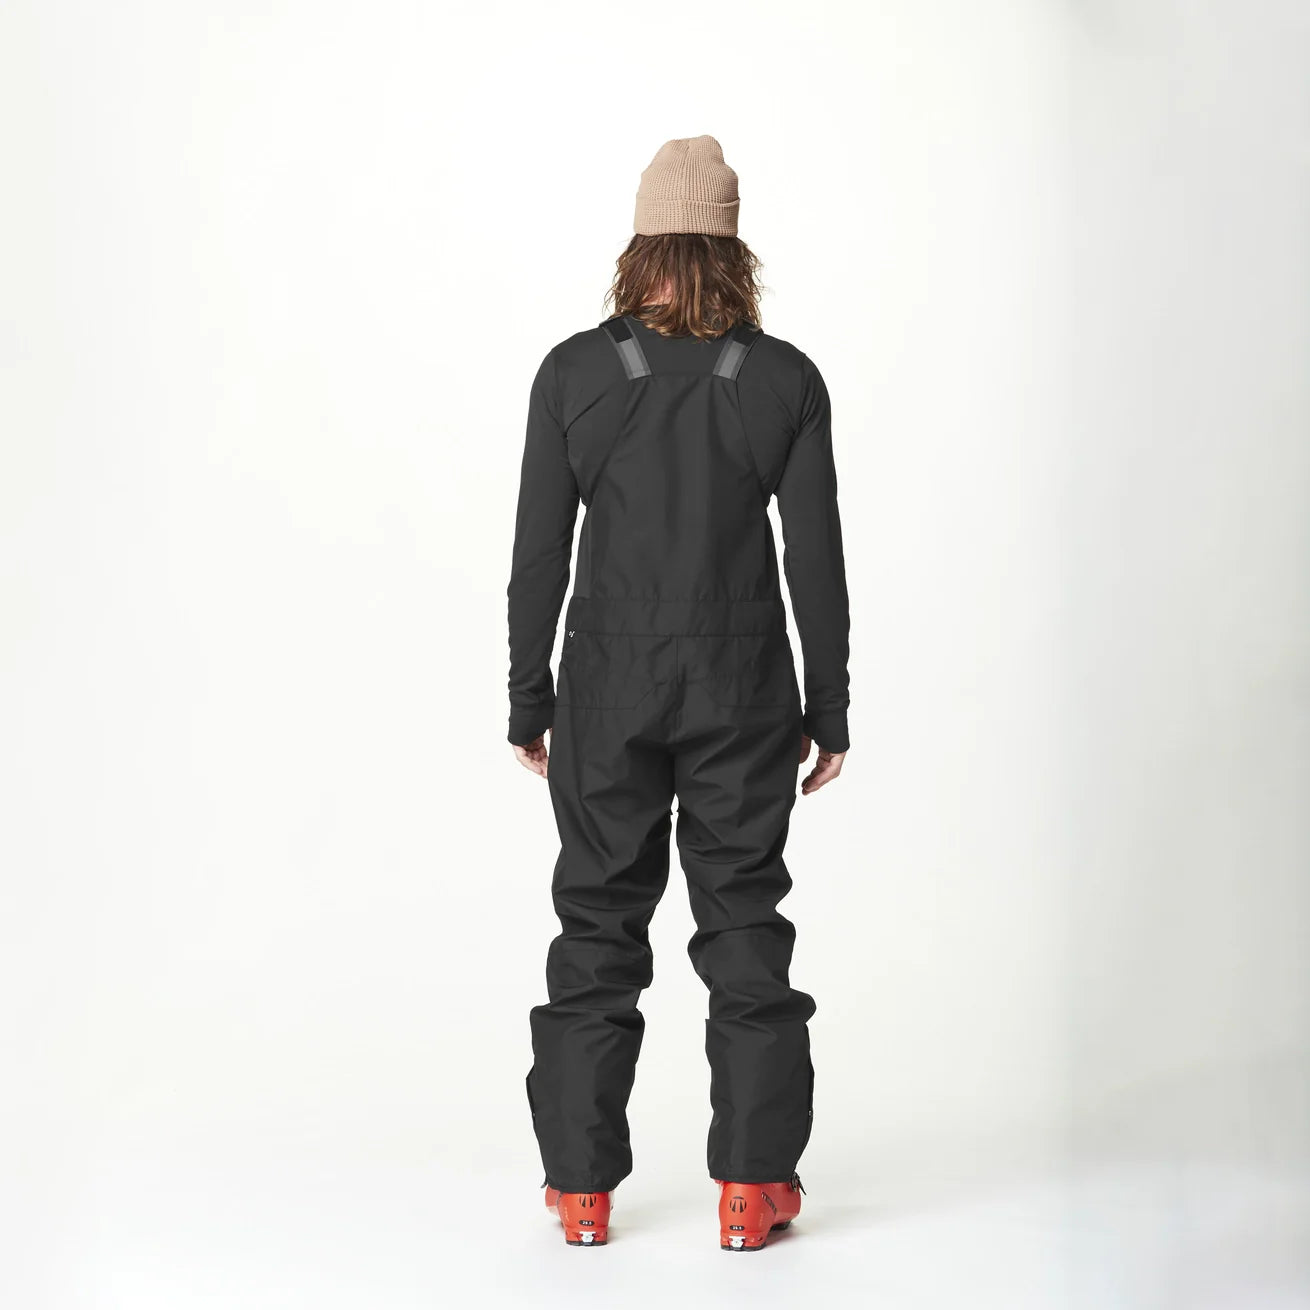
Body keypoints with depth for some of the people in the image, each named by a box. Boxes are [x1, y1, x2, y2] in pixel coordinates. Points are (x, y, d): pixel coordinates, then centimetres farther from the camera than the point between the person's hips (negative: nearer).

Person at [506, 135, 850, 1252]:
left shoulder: (575, 372, -4)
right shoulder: (786, 379, -4)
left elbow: (540, 553, -3)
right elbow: (817, 559, -3)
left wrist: (527, 701, 6)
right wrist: (829, 709, 6)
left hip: (607, 694, 0)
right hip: (743, 695, 0)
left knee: (598, 925, 9)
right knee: (744, 925, 9)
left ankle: (583, 1189, 15)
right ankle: (752, 1188, 13)